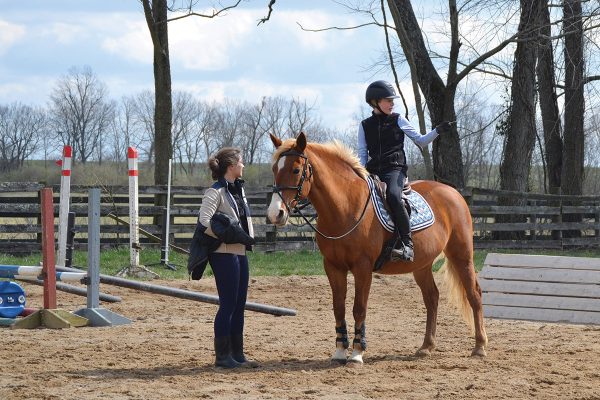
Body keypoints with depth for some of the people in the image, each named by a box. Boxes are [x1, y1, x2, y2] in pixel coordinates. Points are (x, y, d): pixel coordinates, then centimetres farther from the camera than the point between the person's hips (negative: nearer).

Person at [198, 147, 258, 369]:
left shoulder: (239, 189, 13)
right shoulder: (216, 192, -14)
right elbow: (204, 222, -23)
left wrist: (248, 236, 12)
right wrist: (224, 236, -17)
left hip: (240, 251, 9)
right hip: (224, 253, -9)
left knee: (239, 305, 12)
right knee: (228, 304, -5)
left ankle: (237, 354, 18)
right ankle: (222, 356, 1)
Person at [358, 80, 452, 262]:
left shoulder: (398, 120, 10)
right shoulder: (365, 126, 14)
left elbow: (421, 141, 12)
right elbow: (362, 153, 13)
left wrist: (437, 131, -5)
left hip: (395, 169, -3)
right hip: (373, 171, 3)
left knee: (393, 195, -34)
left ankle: (406, 243, -34)